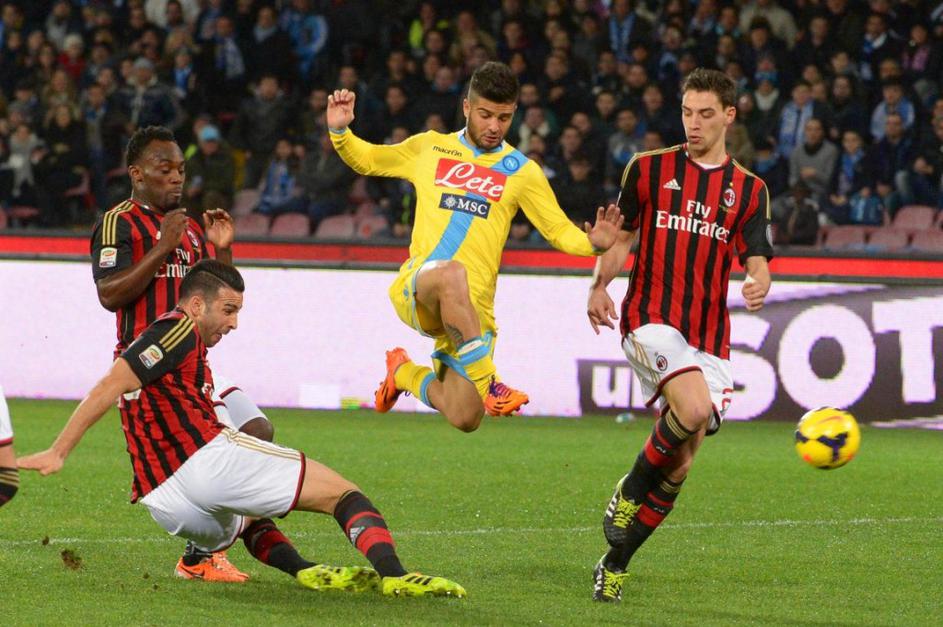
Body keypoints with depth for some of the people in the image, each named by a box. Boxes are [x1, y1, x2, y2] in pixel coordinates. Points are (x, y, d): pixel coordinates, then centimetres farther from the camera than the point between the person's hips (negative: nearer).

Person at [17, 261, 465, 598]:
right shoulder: (180, 331, 0)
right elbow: (109, 388, -9)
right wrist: (57, 453, -14)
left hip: (163, 502, 9)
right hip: (207, 460, -9)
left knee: (246, 515, 40)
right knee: (343, 494, -4)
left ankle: (302, 569, 13)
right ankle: (392, 575, -25)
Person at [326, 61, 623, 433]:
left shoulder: (521, 171, 12)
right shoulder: (429, 148, 14)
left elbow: (559, 231, 11)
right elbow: (365, 160, 27)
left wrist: (592, 243, -10)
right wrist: (340, 131, 7)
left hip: (472, 308, 2)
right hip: (414, 286, -2)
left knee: (465, 419, -7)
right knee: (452, 273, -41)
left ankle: (404, 374, 25)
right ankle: (484, 382, -33)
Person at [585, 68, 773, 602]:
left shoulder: (749, 190, 10)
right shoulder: (648, 169, 6)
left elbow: (757, 261, 1)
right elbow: (621, 238, 12)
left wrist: (760, 285, -23)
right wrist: (600, 286, -7)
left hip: (710, 335, 3)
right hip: (651, 319, -3)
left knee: (679, 465, 1)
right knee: (694, 409, -31)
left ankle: (615, 565, 15)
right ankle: (629, 491, -6)